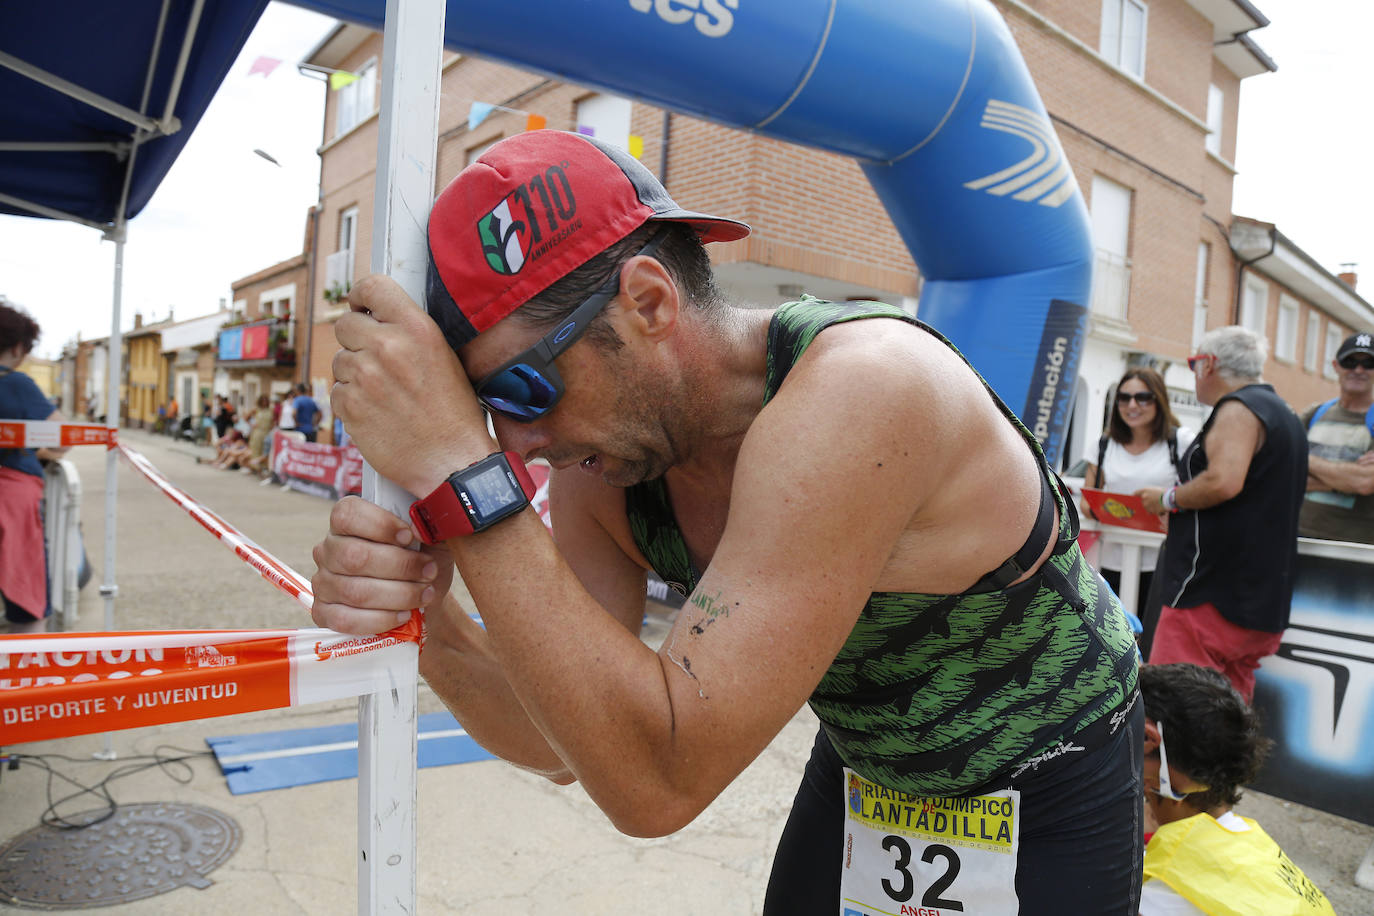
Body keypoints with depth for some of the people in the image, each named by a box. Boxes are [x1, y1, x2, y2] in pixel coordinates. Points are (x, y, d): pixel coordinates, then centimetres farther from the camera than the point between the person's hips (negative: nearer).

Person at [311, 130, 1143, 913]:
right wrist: (430, 624, -29)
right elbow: (567, 741, -10)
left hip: (1050, 781, -4)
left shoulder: (863, 387, -37)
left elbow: (657, 781, -38)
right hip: (865, 769, 5)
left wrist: (460, 474, -41)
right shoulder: (602, 457, -14)